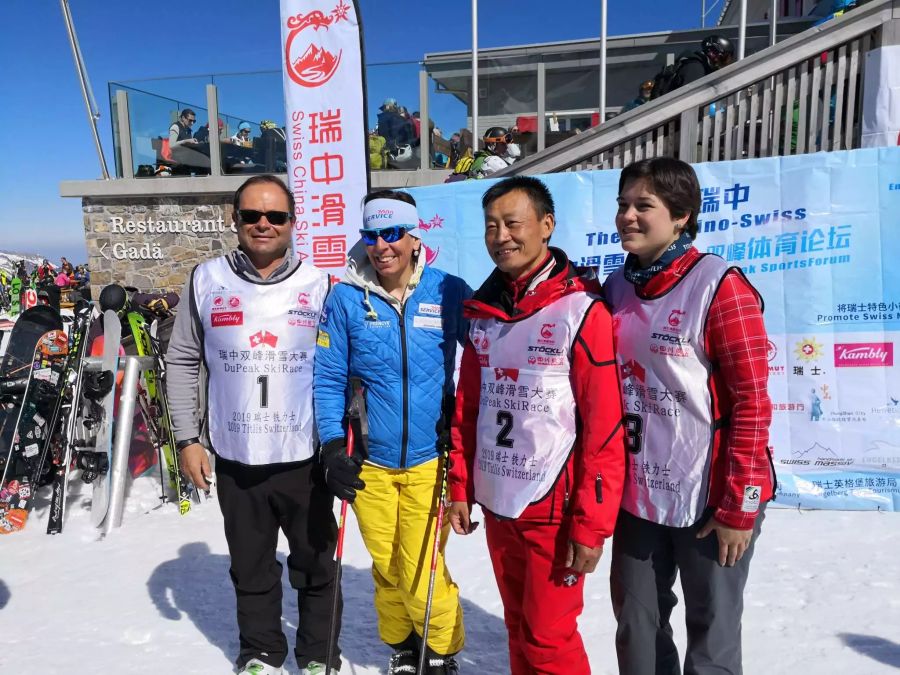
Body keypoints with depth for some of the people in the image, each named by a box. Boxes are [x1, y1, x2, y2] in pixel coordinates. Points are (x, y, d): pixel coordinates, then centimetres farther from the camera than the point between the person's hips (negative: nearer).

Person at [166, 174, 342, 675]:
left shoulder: (319, 285, -3)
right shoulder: (206, 281, 1)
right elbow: (183, 361, 6)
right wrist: (188, 438, 2)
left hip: (306, 458, -1)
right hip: (235, 460, 2)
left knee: (317, 566, 13)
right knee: (251, 568, 18)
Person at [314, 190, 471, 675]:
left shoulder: (449, 292, -7)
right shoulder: (346, 298, -4)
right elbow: (327, 378, 1)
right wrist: (333, 448, -5)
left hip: (430, 457, -2)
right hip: (368, 461, 2)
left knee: (420, 570, 0)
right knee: (387, 567, 16)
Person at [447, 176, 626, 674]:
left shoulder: (581, 309, -13)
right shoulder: (483, 310, 5)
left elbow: (606, 427, -15)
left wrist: (591, 524, -14)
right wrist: (460, 487, 9)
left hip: (554, 506, -5)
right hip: (496, 502, 6)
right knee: (519, 628, 20)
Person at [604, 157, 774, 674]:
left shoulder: (719, 285, -13)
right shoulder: (617, 288, 4)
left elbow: (752, 401, -13)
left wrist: (739, 505, -14)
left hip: (710, 497, -5)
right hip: (637, 496, 5)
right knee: (636, 630, 18)